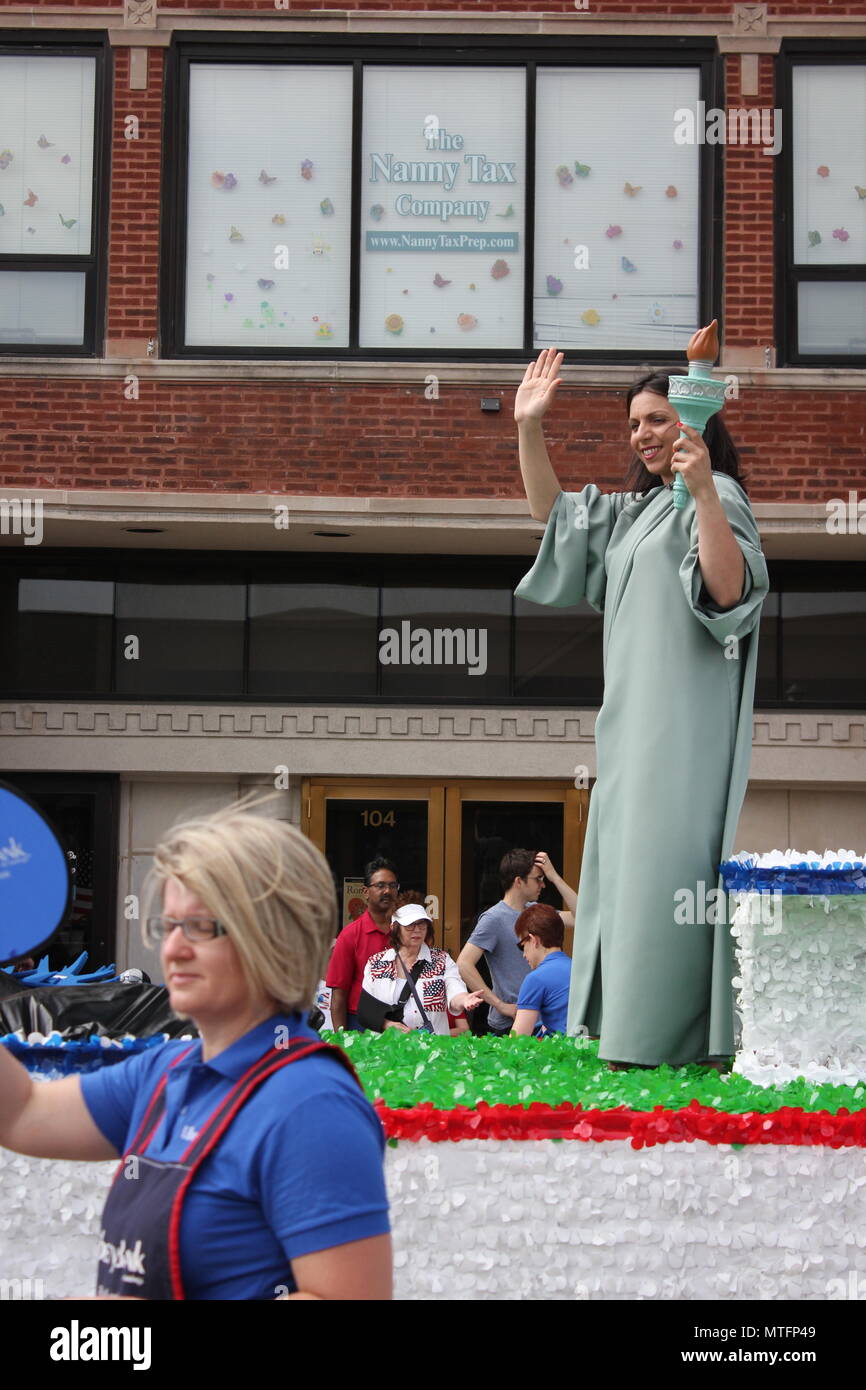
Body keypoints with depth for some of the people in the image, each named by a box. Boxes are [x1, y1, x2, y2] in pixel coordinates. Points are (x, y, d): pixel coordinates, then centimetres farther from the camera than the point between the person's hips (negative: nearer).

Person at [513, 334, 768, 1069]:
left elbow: (729, 589, -22)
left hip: (685, 718, -9)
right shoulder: (637, 508, 19)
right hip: (637, 715, 9)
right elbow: (552, 512, 24)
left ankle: (673, 1036, -8)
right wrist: (528, 429, 12)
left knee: (665, 860, -11)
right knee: (630, 862, 10)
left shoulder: (717, 497, -7)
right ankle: (633, 1028, 16)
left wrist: (702, 493, -34)